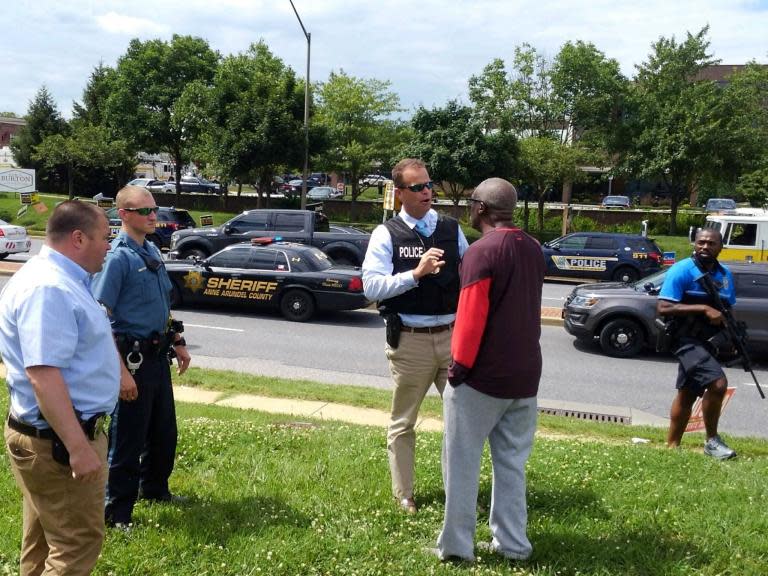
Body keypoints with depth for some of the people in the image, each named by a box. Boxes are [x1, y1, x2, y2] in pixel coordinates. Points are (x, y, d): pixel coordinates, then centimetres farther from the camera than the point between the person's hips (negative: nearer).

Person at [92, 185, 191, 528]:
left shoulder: (153, 252, 10)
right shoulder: (118, 257, -16)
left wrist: (178, 342, 18)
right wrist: (122, 371, -23)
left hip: (158, 356, 8)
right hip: (133, 359, -8)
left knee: (164, 431, 21)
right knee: (127, 439, 3)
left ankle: (154, 489, 41)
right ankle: (117, 512, 19)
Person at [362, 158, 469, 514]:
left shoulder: (452, 229, 7)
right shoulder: (386, 234, -3)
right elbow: (371, 286, -13)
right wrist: (416, 273, -22)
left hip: (453, 335, 3)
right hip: (410, 340, -3)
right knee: (403, 422, 12)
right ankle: (403, 495, 30)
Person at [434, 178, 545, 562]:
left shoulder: (481, 251, -16)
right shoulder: (533, 249, 7)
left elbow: (471, 317, -18)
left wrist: (459, 366, -10)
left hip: (483, 375, -7)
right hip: (525, 375, 7)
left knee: (462, 462, 5)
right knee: (512, 463, 15)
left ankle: (456, 545, 12)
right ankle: (511, 543, 22)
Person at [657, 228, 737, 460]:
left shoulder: (725, 275, 10)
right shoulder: (682, 270, -12)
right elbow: (663, 308, -19)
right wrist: (703, 309, -24)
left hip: (709, 341, 8)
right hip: (688, 340, -8)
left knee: (687, 394, 15)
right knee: (718, 383, -23)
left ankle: (672, 445, 26)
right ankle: (712, 441, -6)